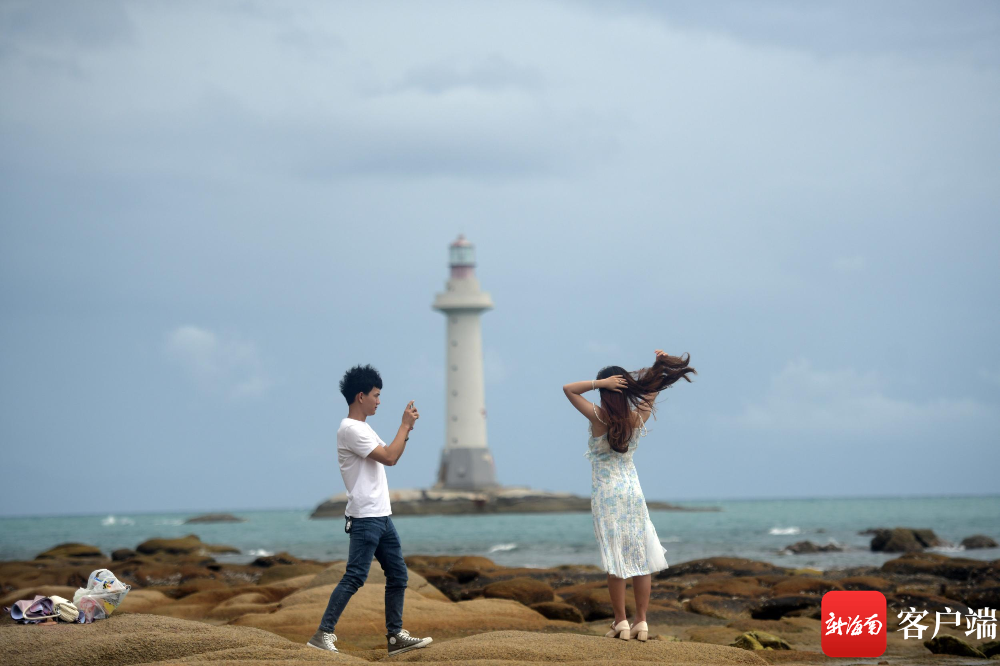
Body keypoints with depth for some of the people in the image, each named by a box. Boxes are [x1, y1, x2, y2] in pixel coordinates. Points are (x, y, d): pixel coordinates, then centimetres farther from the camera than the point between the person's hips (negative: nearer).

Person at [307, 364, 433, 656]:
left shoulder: (363, 429, 17)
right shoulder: (350, 429, -14)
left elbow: (390, 455, 25)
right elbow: (389, 458, -18)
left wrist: (407, 429, 12)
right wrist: (405, 425, -8)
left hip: (382, 517, 10)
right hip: (365, 519, -10)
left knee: (398, 574, 10)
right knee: (355, 577, -14)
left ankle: (395, 636, 14)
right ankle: (323, 634, -14)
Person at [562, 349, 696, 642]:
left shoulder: (599, 417, -14)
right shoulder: (638, 418, -2)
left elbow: (568, 389, -9)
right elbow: (652, 388, 15)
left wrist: (599, 383, -17)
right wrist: (660, 364, 3)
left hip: (606, 494, -4)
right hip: (633, 491, 4)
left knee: (615, 561, -1)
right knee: (641, 558, 6)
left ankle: (621, 622, 0)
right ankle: (641, 622, 5)